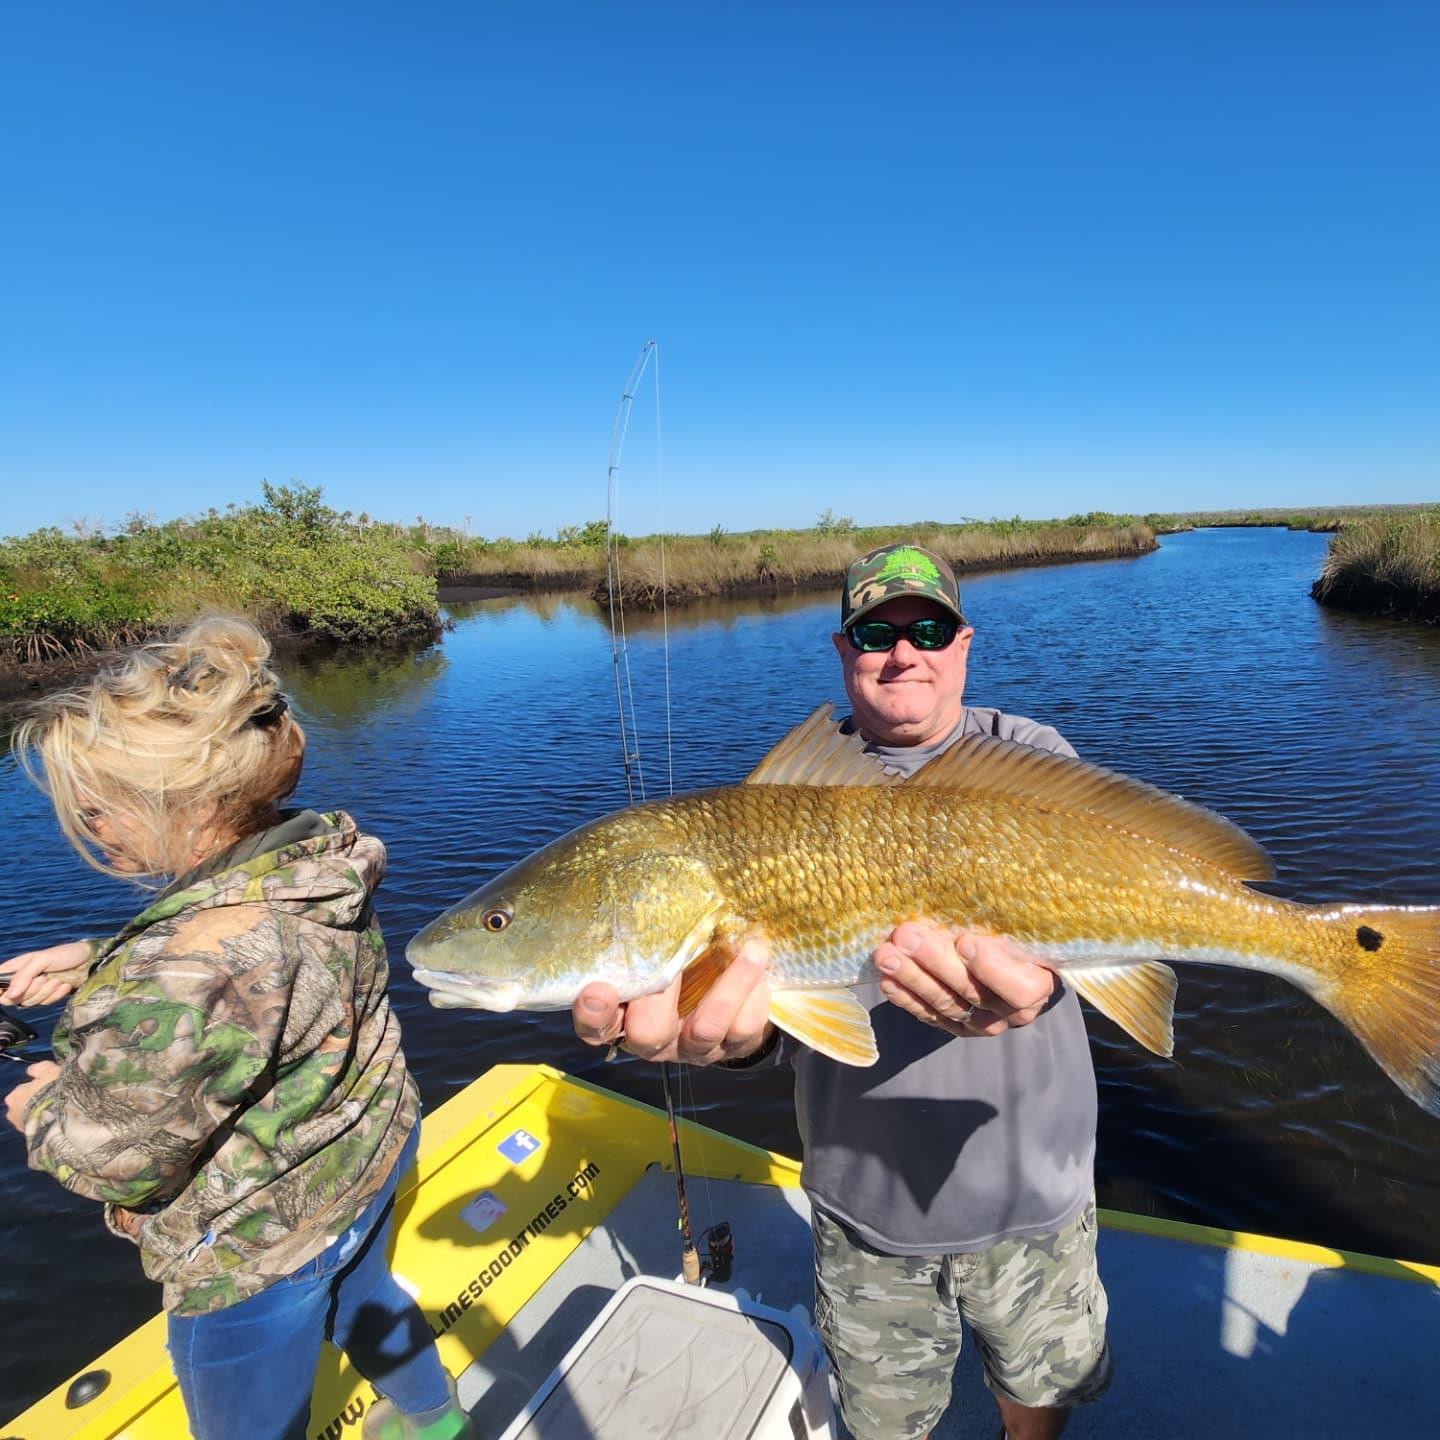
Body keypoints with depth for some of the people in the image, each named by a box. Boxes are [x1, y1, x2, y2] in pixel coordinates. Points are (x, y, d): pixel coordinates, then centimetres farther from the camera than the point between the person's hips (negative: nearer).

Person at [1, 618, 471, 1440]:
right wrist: (95, 960, 1)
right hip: (370, 1155, 8)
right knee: (365, 1293, 35)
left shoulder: (178, 983, -40)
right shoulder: (317, 857, -16)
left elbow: (114, 1160, -23)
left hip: (260, 1248, -7)